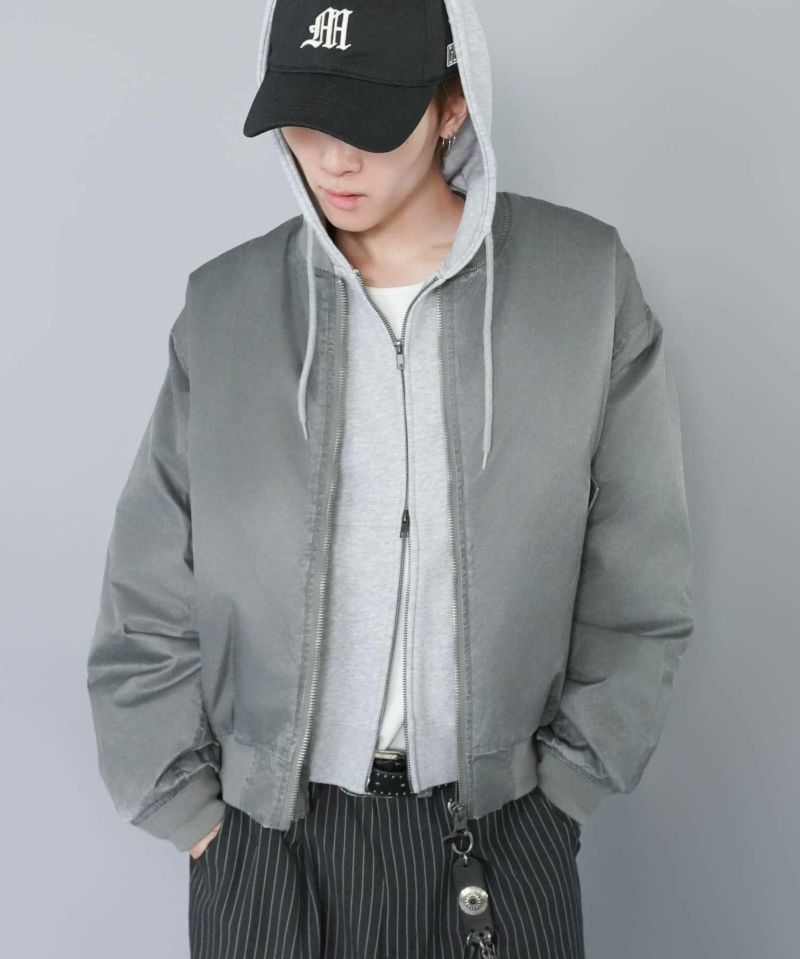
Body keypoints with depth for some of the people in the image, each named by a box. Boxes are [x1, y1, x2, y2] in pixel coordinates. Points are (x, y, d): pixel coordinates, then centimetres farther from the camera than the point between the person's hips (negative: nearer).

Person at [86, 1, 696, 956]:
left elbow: (636, 588, -2)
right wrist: (188, 810, 0)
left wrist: (561, 788, -2)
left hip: (495, 835, 0)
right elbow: (146, 606, 0)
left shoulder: (585, 283, -8)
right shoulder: (226, 303, -5)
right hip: (265, 837, 1)